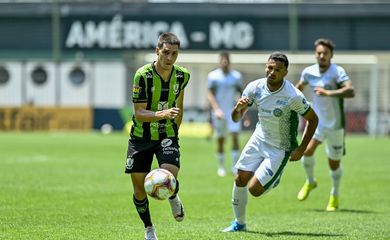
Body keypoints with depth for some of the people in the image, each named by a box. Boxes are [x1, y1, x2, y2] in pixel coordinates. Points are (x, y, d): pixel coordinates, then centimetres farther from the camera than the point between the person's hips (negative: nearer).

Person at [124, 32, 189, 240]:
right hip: (141, 137, -1)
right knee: (140, 189, 3)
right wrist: (162, 114, -38)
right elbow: (139, 114, -21)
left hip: (167, 135, 1)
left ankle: (173, 199, 13)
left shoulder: (182, 76, -6)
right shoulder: (143, 75, -19)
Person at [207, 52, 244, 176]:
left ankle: (234, 166, -7)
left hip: (233, 111, 1)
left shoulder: (236, 76, 5)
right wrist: (216, 109, -22)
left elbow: (242, 94, 10)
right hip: (219, 112, -1)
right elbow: (210, 94, -8)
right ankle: (221, 167, 16)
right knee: (220, 140, 4)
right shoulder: (213, 76, -1)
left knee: (235, 137, -13)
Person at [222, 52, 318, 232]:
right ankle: (239, 223, 20)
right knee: (240, 179, -2)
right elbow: (236, 118, -1)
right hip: (259, 138, 5)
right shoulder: (255, 87, -11)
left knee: (254, 189, -10)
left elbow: (313, 119, -10)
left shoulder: (293, 96, -25)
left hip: (280, 149, -5)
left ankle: (275, 180, 25)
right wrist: (238, 107, -25)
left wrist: (301, 149, -13)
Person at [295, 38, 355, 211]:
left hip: (335, 124, -3)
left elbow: (350, 91, -33)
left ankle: (334, 197, 29)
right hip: (316, 120, 3)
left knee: (334, 163, 7)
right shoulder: (308, 72, -3)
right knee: (307, 151, -19)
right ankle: (310, 182, 10)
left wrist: (328, 93, -42)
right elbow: (299, 87, 19)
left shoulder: (337, 72, -17)